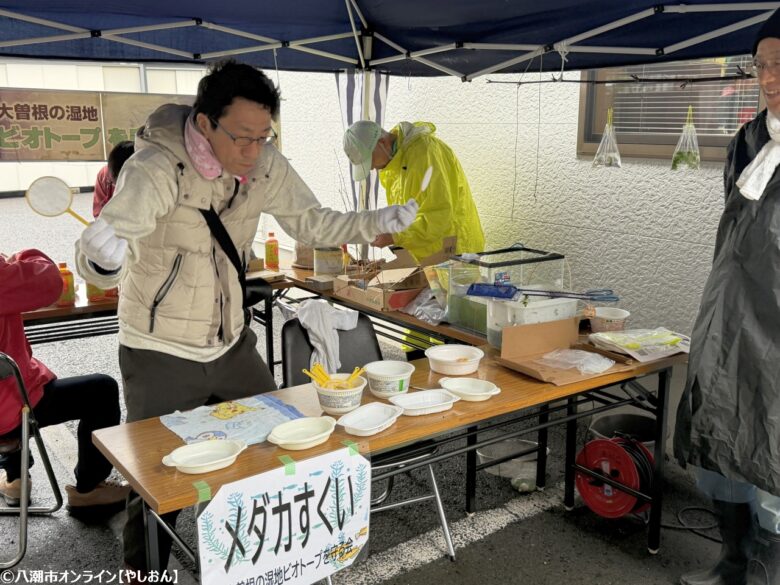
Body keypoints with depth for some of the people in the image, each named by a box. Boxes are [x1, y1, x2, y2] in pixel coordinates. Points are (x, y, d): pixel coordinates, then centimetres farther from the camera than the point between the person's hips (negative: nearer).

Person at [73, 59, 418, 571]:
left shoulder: (264, 164, -9)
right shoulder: (156, 169, -25)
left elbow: (311, 222, 4)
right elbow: (100, 259, -36)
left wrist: (377, 223, -11)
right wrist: (103, 257, -60)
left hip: (232, 344, 6)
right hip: (162, 356, -5)